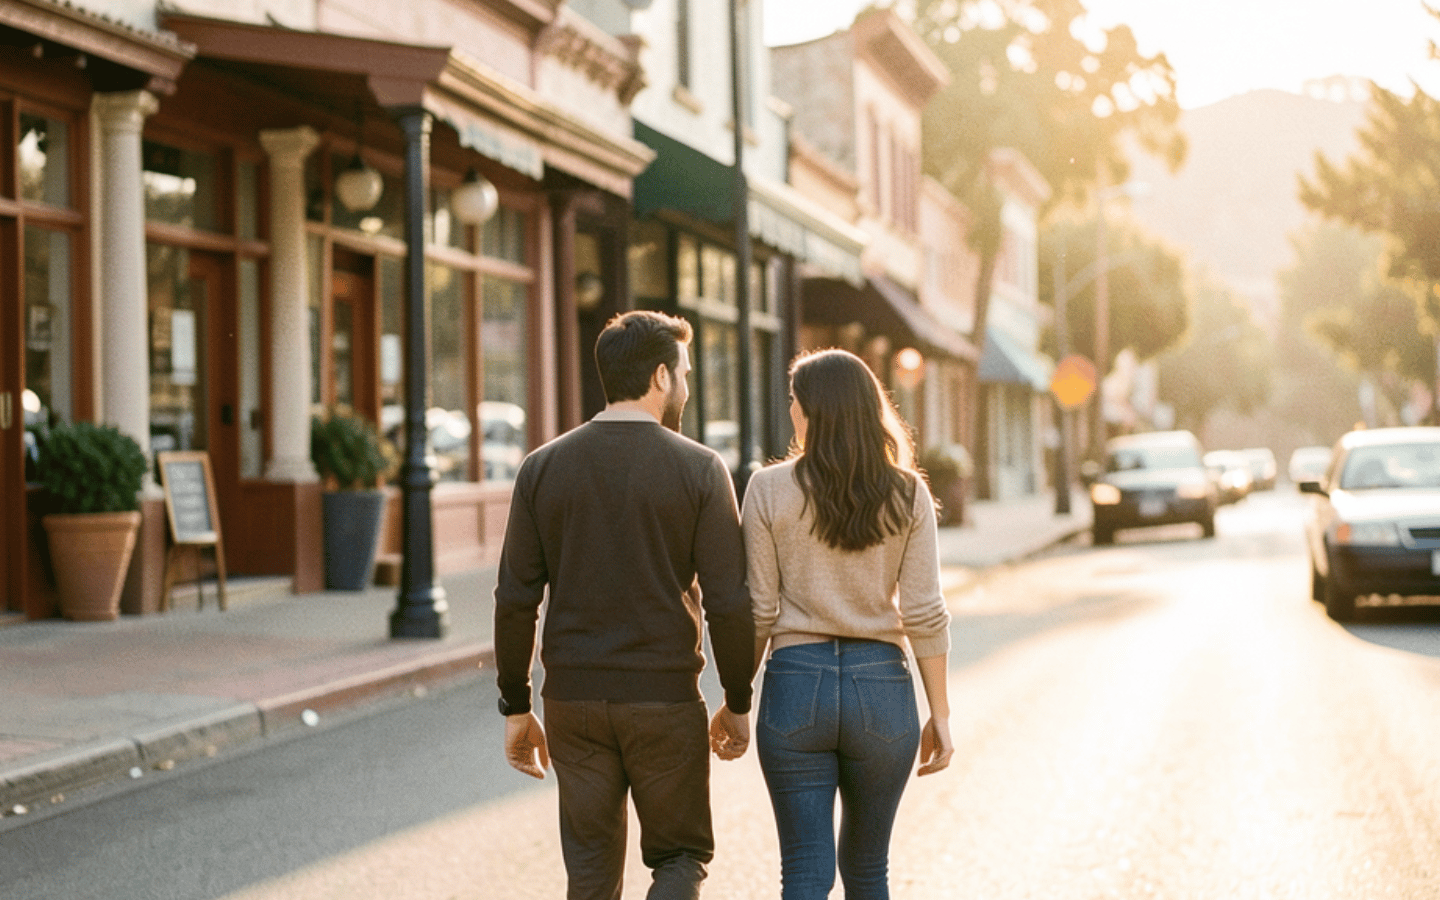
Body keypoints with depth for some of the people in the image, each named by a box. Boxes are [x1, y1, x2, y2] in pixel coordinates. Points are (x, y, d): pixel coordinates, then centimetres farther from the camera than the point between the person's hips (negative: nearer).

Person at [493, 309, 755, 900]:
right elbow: (727, 602, -8)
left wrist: (516, 708, 8)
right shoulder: (699, 469, -7)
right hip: (665, 698, -3)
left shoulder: (543, 468, 1)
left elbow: (515, 600, 0)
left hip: (573, 697, 3)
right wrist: (738, 702, 5)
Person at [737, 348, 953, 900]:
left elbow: (759, 612, -3)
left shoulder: (769, 490, -4)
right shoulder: (907, 494, -1)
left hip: (796, 685, -2)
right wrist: (940, 714, 4)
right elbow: (924, 614, -3)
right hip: (881, 688, 2)